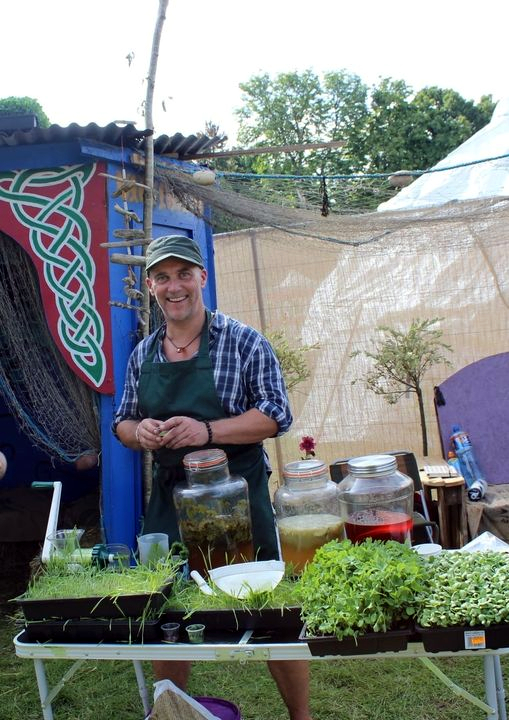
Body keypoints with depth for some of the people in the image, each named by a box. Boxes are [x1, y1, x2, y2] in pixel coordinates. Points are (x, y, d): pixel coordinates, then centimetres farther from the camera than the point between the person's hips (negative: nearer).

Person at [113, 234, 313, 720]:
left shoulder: (244, 342, -6)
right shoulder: (142, 354, 8)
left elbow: (276, 416, -10)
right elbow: (122, 423, 15)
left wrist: (206, 431, -23)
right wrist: (138, 432, -10)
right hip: (168, 497, 4)